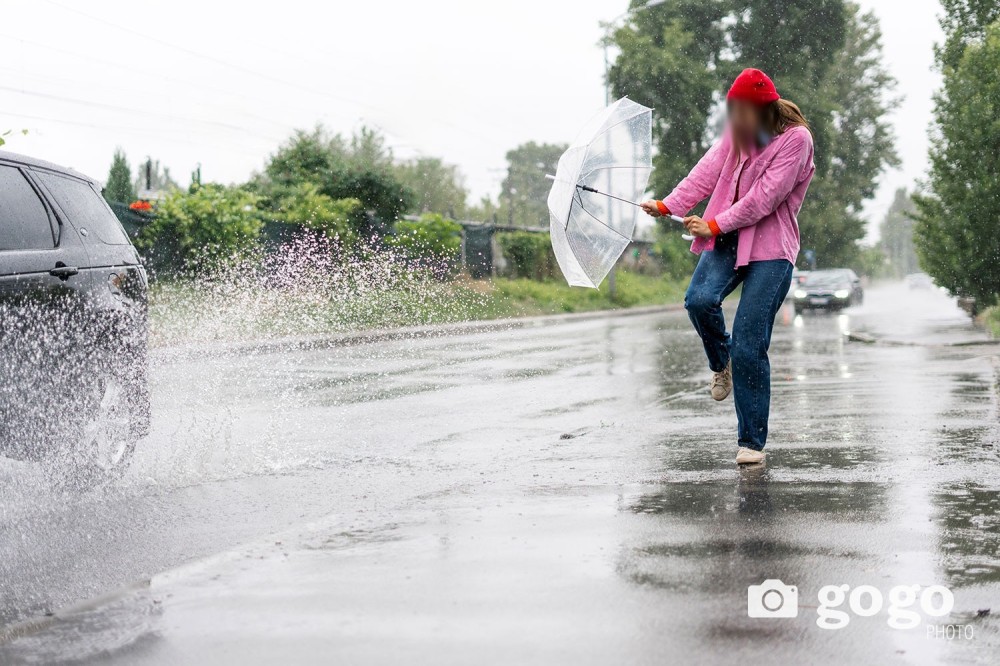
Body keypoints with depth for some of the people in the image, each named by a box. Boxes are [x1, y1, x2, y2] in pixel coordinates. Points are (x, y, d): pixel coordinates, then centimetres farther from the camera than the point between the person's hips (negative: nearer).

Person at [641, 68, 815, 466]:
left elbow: (764, 197, -14)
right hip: (726, 239, 5)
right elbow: (709, 169, 5)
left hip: (770, 246, -5)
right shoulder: (739, 134, 12)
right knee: (699, 300, -24)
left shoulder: (796, 138, -8)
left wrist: (715, 225, -16)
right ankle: (721, 363, 11)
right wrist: (668, 205, -5)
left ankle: (752, 442, 1)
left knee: (750, 346, -11)